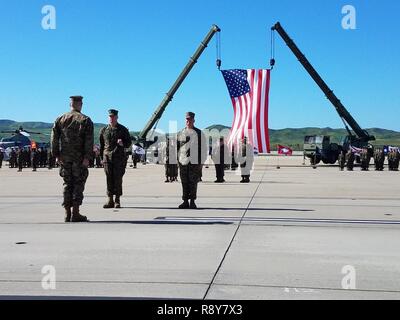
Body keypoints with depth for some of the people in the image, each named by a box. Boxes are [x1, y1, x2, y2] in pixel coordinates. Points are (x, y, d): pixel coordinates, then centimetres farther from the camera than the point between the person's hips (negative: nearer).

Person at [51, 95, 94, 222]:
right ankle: (75, 214, -1)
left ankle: (67, 214, 10)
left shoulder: (60, 119, 10)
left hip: (64, 157, 4)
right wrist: (87, 157, -11)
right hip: (79, 158, -4)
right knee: (78, 184, 2)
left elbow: (54, 138, 6)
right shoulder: (85, 120, -2)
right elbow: (89, 141, -11)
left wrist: (56, 155, 8)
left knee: (67, 184, 10)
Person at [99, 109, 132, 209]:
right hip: (107, 158, 2)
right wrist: (101, 158, 11)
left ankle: (117, 200, 7)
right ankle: (110, 200, 5)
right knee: (109, 179, 0)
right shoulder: (104, 130, 11)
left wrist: (123, 144, -15)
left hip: (119, 158, -2)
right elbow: (101, 145, 15)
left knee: (118, 179, -2)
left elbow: (129, 143, 7)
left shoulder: (123, 129, 5)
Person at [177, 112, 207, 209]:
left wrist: (201, 162, -3)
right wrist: (177, 160, 9)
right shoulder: (180, 133, 12)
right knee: (184, 182, 4)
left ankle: (192, 202, 5)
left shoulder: (199, 133, 3)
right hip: (183, 161, 3)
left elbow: (203, 149, 2)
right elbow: (177, 147, 16)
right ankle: (185, 202, 10)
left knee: (193, 182, -2)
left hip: (194, 162, -3)